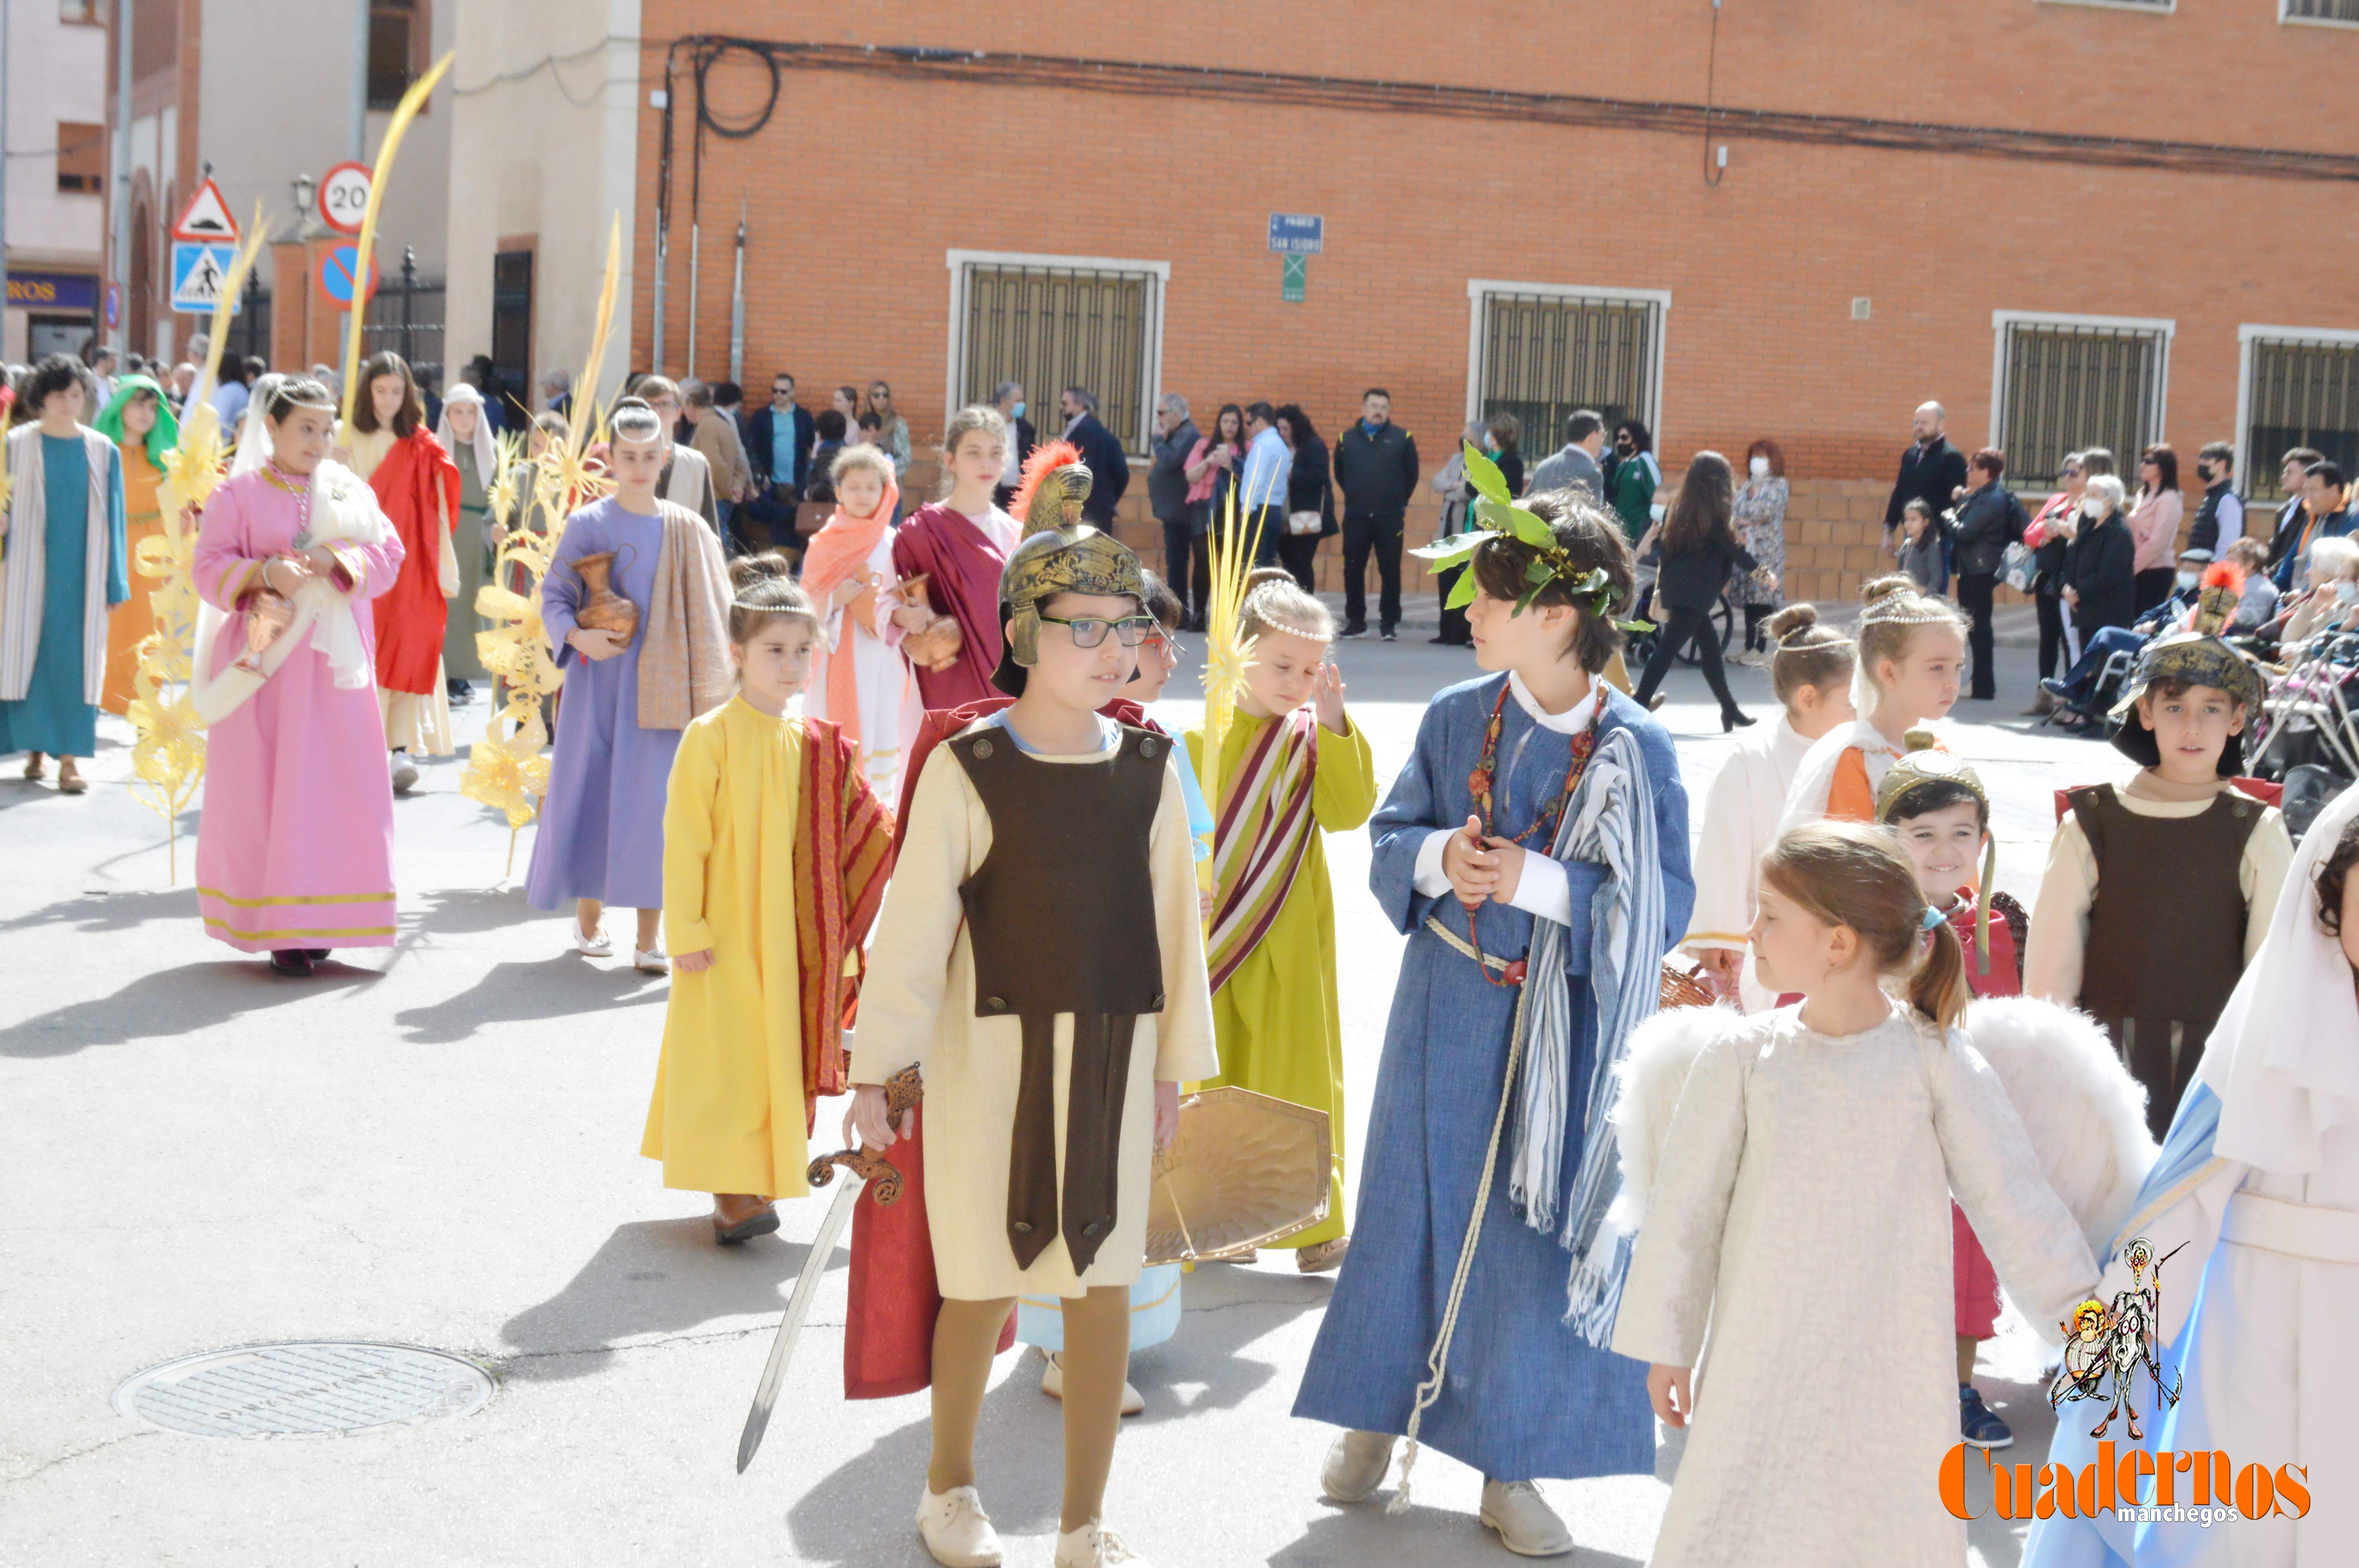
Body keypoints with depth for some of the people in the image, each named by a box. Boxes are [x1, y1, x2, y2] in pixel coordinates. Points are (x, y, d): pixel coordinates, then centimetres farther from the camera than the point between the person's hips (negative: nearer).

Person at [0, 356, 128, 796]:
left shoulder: (103, 451, 4)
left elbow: (112, 519, 6)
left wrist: (114, 584, 3)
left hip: (82, 574, 1)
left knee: (76, 660, -1)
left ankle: (69, 757, 1)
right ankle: (35, 747, 14)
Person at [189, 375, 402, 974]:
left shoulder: (350, 491, 11)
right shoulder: (238, 493, 3)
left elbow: (389, 555, 5)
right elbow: (210, 569, -2)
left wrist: (337, 560, -13)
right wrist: (264, 571, -20)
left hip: (334, 660, 3)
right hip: (266, 660, -3)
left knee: (336, 785, 0)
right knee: (264, 785, -4)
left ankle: (318, 922, 8)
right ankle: (276, 925, -1)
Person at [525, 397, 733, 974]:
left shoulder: (687, 532, 3)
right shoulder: (587, 525, 0)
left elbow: (711, 616, 5)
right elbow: (554, 596, 1)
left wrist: (709, 693, -2)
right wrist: (578, 637, -19)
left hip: (661, 687, 0)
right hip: (599, 681, 0)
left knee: (654, 799, -3)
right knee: (591, 791, 4)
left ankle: (650, 934, 1)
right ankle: (588, 916, 20)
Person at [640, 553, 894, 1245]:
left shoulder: (812, 744, 6)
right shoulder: (711, 736, -10)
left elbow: (860, 836, 13)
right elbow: (683, 839, -10)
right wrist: (686, 929, -13)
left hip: (787, 935, 5)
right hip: (726, 936, -5)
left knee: (779, 1051, 9)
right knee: (727, 1053, -5)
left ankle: (755, 1184, 20)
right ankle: (733, 1193, -1)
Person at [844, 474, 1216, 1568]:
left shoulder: (1148, 766, 2)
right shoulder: (966, 768, -9)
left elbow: (1174, 919, 8)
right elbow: (913, 922, -8)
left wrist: (1176, 1063, 10)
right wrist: (875, 1068, -9)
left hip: (1114, 1057, 3)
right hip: (992, 1054, -3)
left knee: (1105, 1280, 5)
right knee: (984, 1278, 7)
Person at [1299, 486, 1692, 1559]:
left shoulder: (1637, 750, -10)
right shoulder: (1454, 720, -2)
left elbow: (1665, 907, -11)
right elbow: (1387, 841, 6)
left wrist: (1543, 884, -22)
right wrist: (1436, 858, -16)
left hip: (1567, 1035, -2)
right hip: (1447, 1017, 2)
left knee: (1543, 1232, 5)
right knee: (1414, 1204, 12)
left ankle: (1511, 1466, 20)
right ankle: (1376, 1418, 31)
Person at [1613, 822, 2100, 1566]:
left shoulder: (1937, 1062, -5)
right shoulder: (1742, 1057, -2)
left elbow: (2012, 1199, 2)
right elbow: (1685, 1205, 4)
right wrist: (1665, 1345, 7)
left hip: (1891, 1361, -1)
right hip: (1762, 1362, 1)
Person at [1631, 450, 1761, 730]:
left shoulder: (1683, 509, 11)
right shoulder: (1716, 512, -9)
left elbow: (1668, 550, 13)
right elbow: (1734, 550, -6)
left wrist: (1661, 588, 18)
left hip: (1676, 588, 8)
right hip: (1695, 592, -8)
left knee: (1710, 644, 17)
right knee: (1668, 649, -11)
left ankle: (1729, 709, 24)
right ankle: (1640, 706, -16)